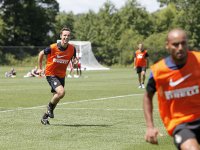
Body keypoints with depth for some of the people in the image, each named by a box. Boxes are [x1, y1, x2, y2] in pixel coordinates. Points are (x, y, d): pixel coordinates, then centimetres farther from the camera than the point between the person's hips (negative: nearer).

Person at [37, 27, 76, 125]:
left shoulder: (72, 49, -9)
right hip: (51, 74, -5)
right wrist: (40, 68, 4)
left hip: (61, 75, 5)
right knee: (61, 92, -25)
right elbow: (41, 53, -1)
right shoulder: (53, 48, -20)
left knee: (57, 97, 10)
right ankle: (50, 106, 6)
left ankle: (45, 117, 29)